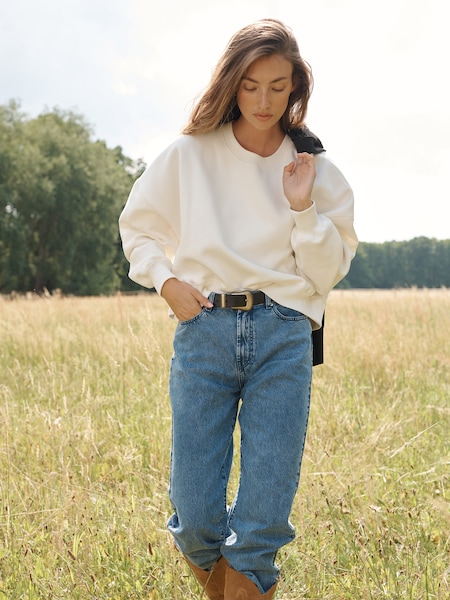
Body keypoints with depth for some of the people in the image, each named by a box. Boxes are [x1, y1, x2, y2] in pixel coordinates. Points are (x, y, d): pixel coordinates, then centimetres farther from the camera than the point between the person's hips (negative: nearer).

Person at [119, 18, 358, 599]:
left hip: (283, 337, 0)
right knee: (195, 521, 0)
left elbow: (326, 274, 7)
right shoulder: (189, 154, 6)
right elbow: (137, 225, 17)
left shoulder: (316, 173, 8)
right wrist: (166, 280, 1)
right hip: (203, 330, 0)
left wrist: (303, 207, -6)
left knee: (263, 525, -3)